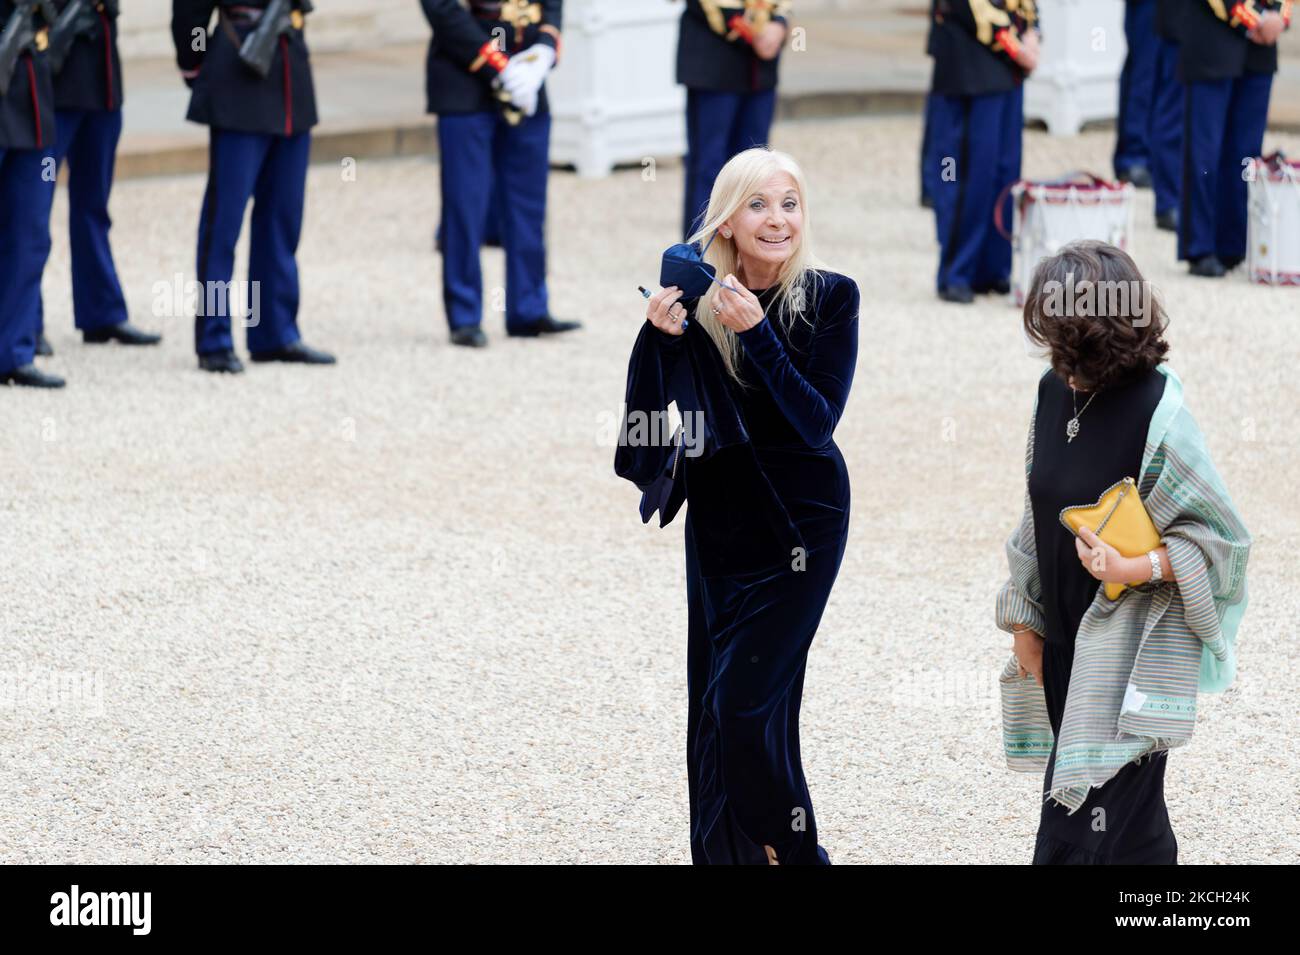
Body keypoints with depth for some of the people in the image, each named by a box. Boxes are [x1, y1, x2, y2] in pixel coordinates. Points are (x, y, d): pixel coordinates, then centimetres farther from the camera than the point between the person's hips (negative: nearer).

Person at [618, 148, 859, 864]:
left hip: (798, 523, -4)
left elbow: (818, 421, -18)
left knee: (743, 700, -11)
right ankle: (723, 850, 22)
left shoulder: (829, 299, -10)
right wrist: (658, 334, -23)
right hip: (716, 521, 4)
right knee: (712, 703, 9)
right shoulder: (695, 297, -4)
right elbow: (646, 413, -5)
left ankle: (787, 848, 5)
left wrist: (757, 331, -26)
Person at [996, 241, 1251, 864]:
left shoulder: (1156, 410, -19)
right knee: (1135, 829, 17)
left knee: (1079, 831, -8)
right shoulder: (1054, 393, 2)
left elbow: (1218, 536, -12)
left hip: (1130, 647, -7)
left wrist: (1132, 569, -27)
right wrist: (1025, 623, 15)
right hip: (1066, 636, 7)